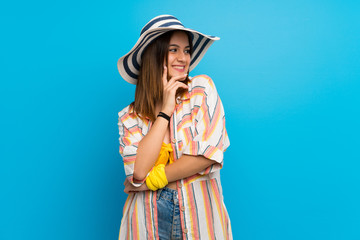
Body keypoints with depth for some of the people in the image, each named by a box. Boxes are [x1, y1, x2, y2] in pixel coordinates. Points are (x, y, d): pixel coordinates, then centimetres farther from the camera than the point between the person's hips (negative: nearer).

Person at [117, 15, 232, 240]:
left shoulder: (202, 88, -4)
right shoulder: (130, 118, -1)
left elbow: (209, 153, -13)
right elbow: (138, 172, -15)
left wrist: (151, 180, -10)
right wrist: (165, 110, -13)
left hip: (199, 213, 0)